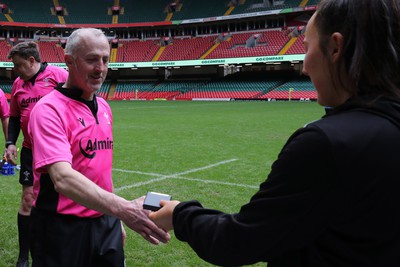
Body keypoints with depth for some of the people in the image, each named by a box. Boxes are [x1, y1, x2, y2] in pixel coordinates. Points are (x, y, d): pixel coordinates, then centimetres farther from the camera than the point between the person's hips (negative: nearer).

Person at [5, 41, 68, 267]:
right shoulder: (18, 83, 9)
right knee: (27, 201, 3)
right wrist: (11, 142, 4)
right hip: (31, 151, 4)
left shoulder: (58, 75, -9)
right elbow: (15, 117, 17)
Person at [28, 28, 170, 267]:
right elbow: (63, 178, -30)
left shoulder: (104, 107, 8)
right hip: (63, 229, -6)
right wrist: (123, 208, -42)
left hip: (105, 222, 7)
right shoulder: (49, 109, -17)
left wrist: (116, 219, 16)